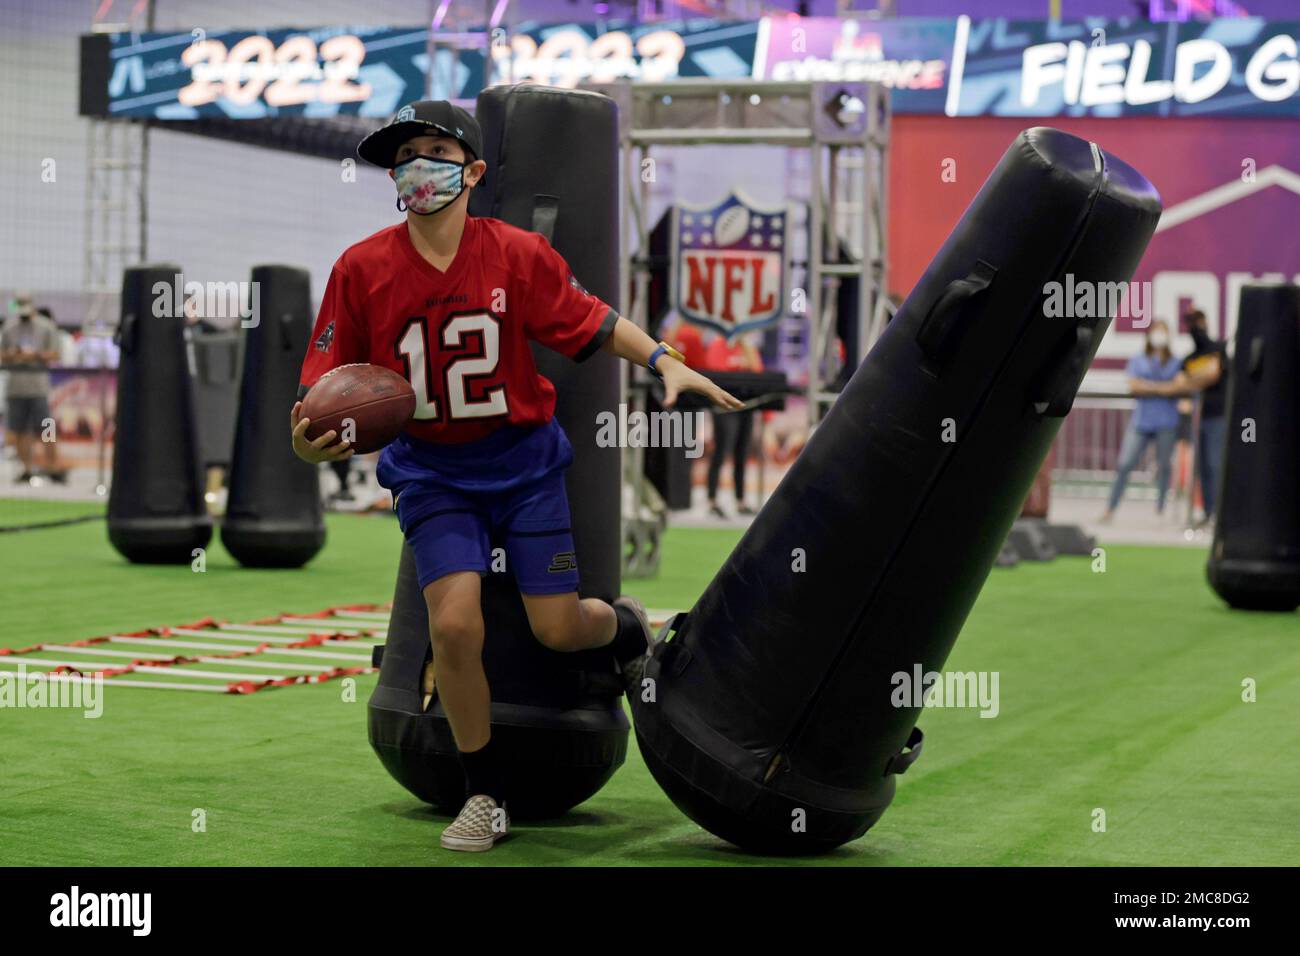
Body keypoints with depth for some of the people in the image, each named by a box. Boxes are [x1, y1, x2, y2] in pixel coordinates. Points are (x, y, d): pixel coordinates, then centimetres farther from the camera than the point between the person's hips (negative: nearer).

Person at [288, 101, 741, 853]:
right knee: (454, 623, -16)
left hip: (523, 459, 0)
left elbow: (594, 322, 0)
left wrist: (665, 362, -13)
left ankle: (627, 624, 40)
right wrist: (309, 441, -27)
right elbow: (326, 385, -8)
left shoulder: (519, 254, -12)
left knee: (558, 627, -1)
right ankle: (488, 794, 7)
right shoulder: (362, 269, -11)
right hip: (433, 471, 0)